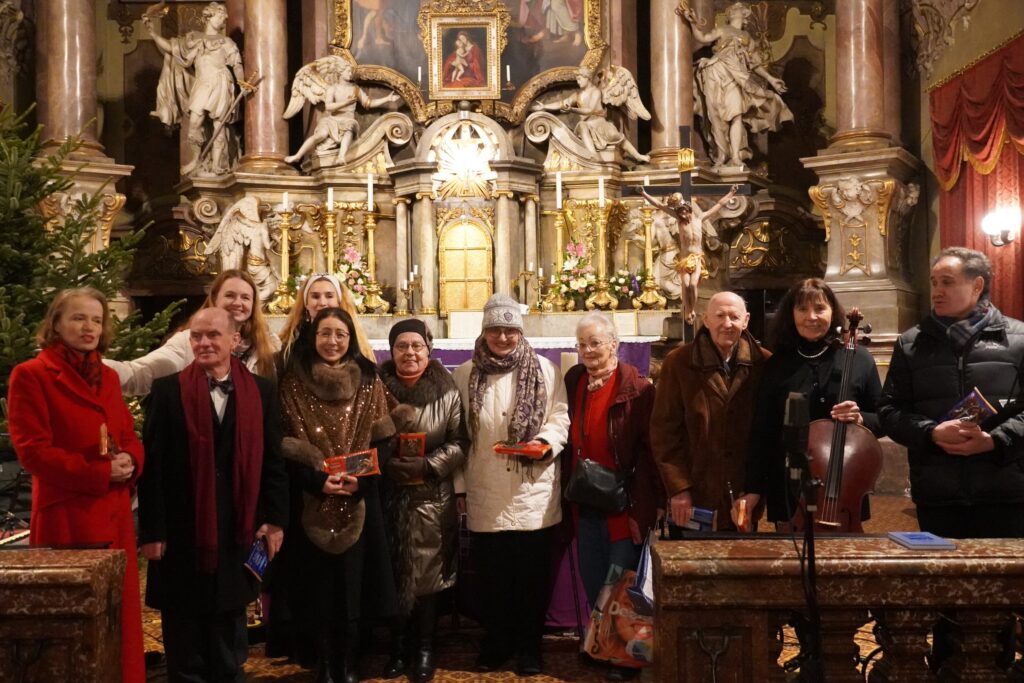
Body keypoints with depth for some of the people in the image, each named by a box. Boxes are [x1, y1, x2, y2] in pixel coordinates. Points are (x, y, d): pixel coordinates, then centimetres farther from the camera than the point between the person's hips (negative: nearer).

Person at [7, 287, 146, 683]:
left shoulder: (108, 377, 15)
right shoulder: (30, 375, -5)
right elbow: (32, 450, -12)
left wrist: (130, 462, -7)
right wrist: (99, 473, -17)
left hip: (114, 514, 6)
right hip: (66, 516, -6)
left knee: (120, 617, 10)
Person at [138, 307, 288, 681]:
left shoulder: (261, 390, 3)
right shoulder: (168, 390, -3)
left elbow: (272, 459, 4)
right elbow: (153, 465, -6)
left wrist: (276, 519, -1)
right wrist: (151, 531, -9)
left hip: (238, 530, 2)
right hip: (182, 531, -1)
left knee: (230, 637, 16)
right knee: (185, 641, 11)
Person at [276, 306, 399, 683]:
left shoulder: (369, 381, 3)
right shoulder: (292, 383, 0)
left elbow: (382, 441, 1)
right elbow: (287, 444, -2)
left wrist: (358, 479, -14)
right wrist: (318, 480, -16)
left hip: (360, 499, 1)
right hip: (310, 500, 0)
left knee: (353, 580, 4)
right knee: (318, 584, 3)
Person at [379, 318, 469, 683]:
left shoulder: (447, 392, -1)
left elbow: (459, 442, -2)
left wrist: (428, 466, -15)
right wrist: (387, 466, -14)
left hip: (432, 498, 0)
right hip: (389, 496, 0)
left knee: (428, 573, 6)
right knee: (392, 573, 6)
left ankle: (425, 650, 21)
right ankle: (397, 648, 23)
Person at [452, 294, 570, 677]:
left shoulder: (545, 370, 3)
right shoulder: (464, 374, 6)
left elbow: (560, 417, 3)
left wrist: (545, 442, -18)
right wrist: (459, 485, 3)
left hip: (532, 493, -1)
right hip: (485, 494, 1)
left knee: (532, 574, 7)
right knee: (491, 574, 10)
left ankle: (529, 646, 22)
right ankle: (496, 642, 26)